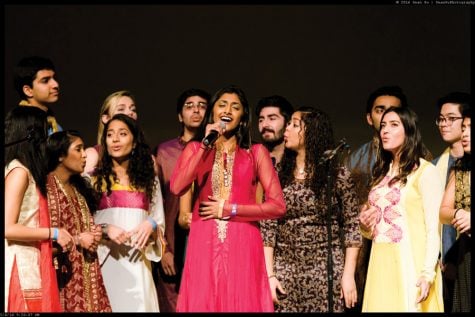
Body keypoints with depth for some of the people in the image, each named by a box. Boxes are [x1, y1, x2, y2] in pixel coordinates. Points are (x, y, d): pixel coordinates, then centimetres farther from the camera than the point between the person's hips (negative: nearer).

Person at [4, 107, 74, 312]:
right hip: (21, 266, -9)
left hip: (29, 264, 9)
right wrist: (53, 233, -12)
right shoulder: (19, 171, -12)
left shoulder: (24, 171, 14)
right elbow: (7, 228, -19)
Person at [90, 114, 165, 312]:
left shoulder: (148, 179, 13)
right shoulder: (93, 178, 4)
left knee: (139, 304, -1)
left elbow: (160, 220, 15)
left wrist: (150, 225, -7)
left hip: (137, 260, 2)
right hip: (105, 259, -2)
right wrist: (105, 229, -16)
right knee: (108, 304, -5)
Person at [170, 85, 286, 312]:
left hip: (242, 246, -1)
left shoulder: (256, 152, 7)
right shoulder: (195, 148, 11)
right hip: (204, 245, 1)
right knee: (203, 304, 0)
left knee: (242, 304, -2)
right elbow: (176, 188, -8)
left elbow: (278, 206, 0)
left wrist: (229, 209, -4)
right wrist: (206, 145, -9)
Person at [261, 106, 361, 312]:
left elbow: (351, 227, 0)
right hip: (286, 272, 2)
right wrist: (269, 275, -4)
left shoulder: (338, 176, 1)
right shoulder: (278, 177, 7)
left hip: (327, 271, -2)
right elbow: (267, 229, 5)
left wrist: (349, 275, -7)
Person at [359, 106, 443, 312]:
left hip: (411, 264, -6)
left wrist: (428, 272, -19)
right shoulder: (381, 173, 16)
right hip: (381, 266, 6)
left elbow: (433, 228, -10)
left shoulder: (425, 171, -5)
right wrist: (365, 226, 0)